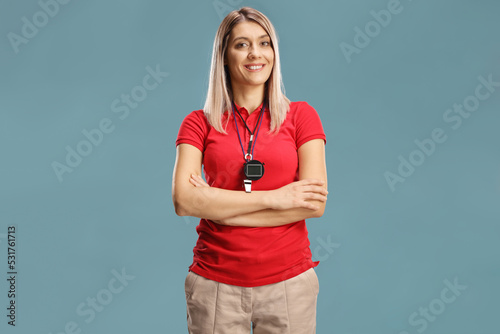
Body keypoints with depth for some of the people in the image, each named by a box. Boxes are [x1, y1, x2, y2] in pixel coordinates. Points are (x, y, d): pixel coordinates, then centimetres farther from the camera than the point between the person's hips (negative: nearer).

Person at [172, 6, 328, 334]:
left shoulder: (301, 116, 2)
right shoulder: (199, 123, 3)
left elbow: (315, 203, -9)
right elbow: (183, 200, -11)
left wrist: (220, 207, -11)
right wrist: (273, 198, -15)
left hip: (288, 280, 0)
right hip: (215, 282, 0)